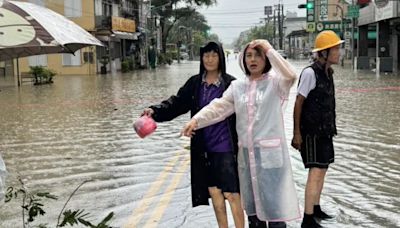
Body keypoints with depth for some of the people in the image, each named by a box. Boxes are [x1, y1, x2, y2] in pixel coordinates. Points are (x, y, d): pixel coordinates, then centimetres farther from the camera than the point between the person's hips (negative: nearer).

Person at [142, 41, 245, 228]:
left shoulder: (230, 83, -6)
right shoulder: (194, 83, 6)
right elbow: (177, 102, -2)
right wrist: (156, 111, -20)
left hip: (225, 148, -4)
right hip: (204, 149, 4)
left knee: (231, 194, -1)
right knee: (214, 192, 13)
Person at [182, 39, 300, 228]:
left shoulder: (275, 82, -3)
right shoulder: (237, 86, 9)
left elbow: (290, 75, -24)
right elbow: (219, 107, -1)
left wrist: (269, 50, -20)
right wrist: (196, 120, -16)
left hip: (270, 152, -5)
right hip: (246, 153, 5)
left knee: (274, 205, -1)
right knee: (252, 204, 16)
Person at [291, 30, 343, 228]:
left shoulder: (327, 72, 8)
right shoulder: (310, 72, -16)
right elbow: (298, 103, -16)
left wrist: (330, 128, 16)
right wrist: (296, 133, -17)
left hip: (325, 130, 9)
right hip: (312, 131, -9)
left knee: (322, 169, 17)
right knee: (316, 171, -12)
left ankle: (315, 208, 31)